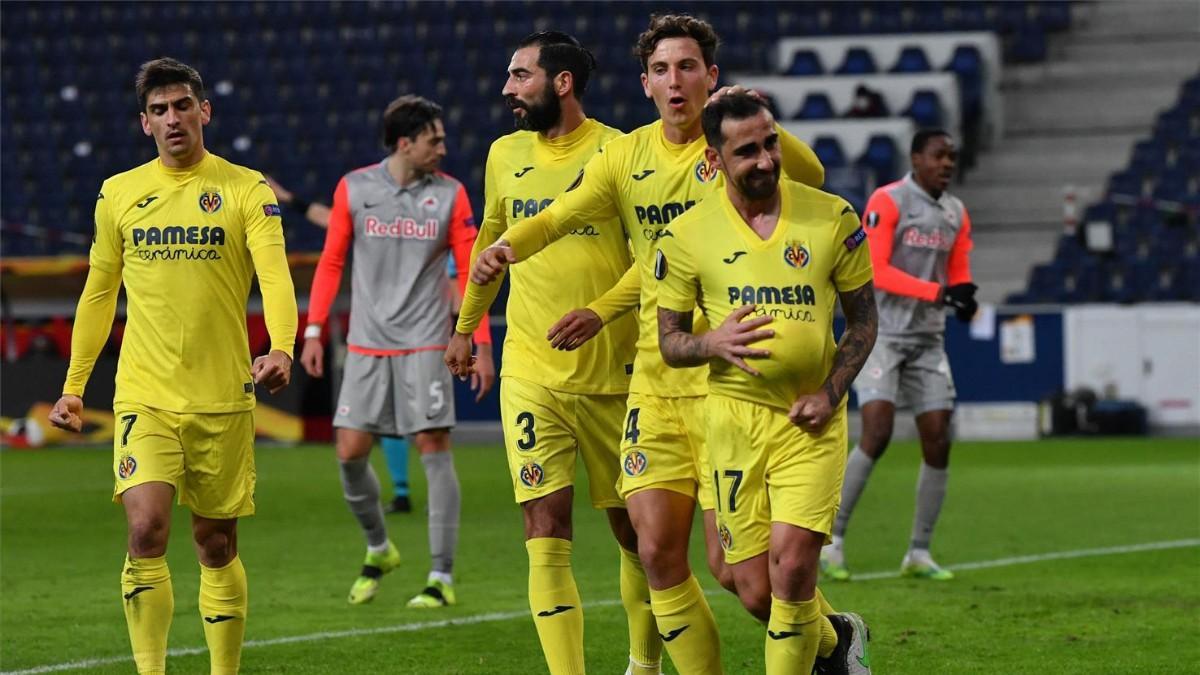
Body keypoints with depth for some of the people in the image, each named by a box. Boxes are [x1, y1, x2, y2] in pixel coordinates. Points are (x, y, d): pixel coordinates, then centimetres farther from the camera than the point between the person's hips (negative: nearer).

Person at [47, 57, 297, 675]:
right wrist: (73, 386, 15)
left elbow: (274, 274, -14)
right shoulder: (119, 194, 8)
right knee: (146, 530, -16)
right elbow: (98, 293, 16)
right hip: (144, 397, 1)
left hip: (223, 397, -1)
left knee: (216, 543, 7)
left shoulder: (245, 189, -1)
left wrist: (281, 348, -32)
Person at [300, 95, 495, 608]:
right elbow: (331, 262, 8)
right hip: (366, 345, 2)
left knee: (434, 449, -7)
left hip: (425, 345, -1)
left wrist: (482, 345, -5)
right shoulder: (353, 189, 1)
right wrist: (314, 330, 2)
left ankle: (442, 578, -3)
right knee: (350, 452, -2)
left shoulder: (450, 194, 0)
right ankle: (378, 549, 23)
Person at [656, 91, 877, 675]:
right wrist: (715, 343, -17)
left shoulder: (832, 217, -2)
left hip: (811, 421, -1)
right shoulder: (688, 236, -2)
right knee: (754, 589, 0)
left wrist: (831, 392, -7)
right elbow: (669, 340, 6)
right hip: (733, 414, 1)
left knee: (792, 564, -17)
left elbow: (863, 318, 7)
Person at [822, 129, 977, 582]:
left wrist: (963, 295, -7)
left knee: (938, 443, 0)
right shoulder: (888, 202, -9)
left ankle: (919, 553, 10)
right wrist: (938, 292, -23)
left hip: (928, 340, 7)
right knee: (877, 433, -18)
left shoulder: (956, 214, 12)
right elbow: (875, 270, -17)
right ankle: (831, 540, -9)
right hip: (883, 334, -7)